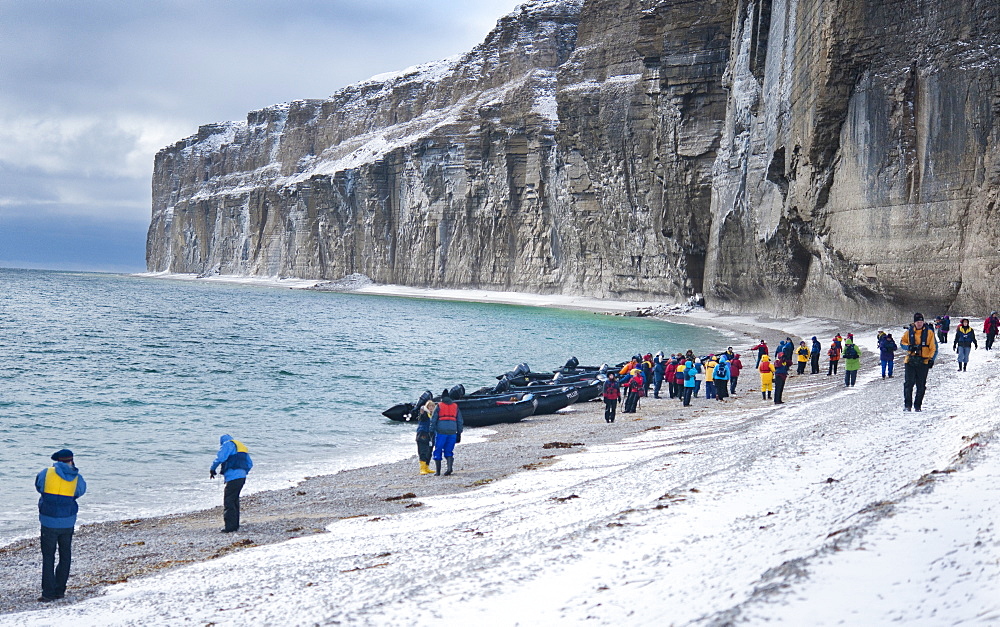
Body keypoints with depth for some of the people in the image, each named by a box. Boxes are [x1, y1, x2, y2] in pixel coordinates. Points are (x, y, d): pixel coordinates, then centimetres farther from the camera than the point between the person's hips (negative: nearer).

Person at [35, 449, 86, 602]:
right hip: (67, 523, 1)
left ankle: (48, 593, 2)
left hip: (49, 522, -1)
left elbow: (38, 486, 8)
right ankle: (60, 590, 17)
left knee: (48, 557, 6)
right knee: (65, 556, 15)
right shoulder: (77, 479, -4)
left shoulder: (46, 473, -7)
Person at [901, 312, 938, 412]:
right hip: (910, 362, 0)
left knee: (921, 386, 2)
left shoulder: (929, 333, 5)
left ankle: (917, 405, 10)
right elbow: (902, 343, 14)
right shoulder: (909, 332, 7)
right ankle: (907, 404, -1)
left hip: (923, 362, 0)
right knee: (909, 383, -8)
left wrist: (931, 359, -6)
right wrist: (909, 347, -7)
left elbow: (934, 348, 6)